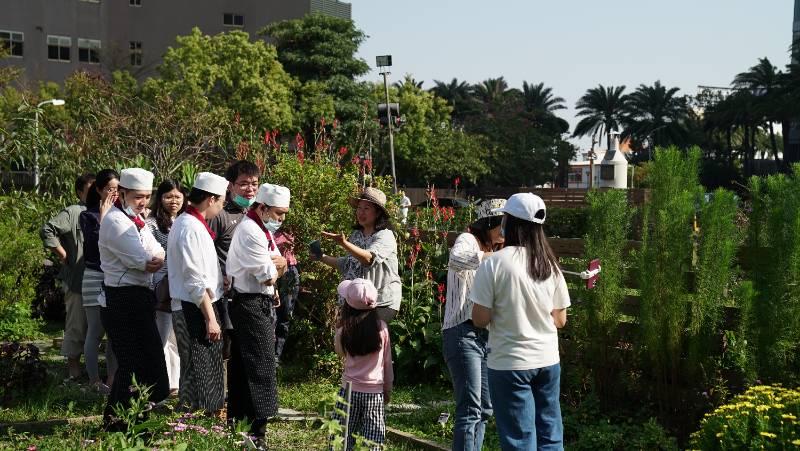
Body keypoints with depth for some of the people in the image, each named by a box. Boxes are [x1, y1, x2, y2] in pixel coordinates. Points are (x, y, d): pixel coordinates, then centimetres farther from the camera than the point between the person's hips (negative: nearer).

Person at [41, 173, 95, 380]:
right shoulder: (73, 212, -8)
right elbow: (47, 231, -17)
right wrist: (63, 255, -14)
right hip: (77, 279, -7)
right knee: (77, 324, 0)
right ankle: (74, 367, 11)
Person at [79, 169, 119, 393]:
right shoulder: (88, 216, -2)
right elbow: (95, 244, -15)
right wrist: (103, 217, -16)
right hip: (96, 278, -4)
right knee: (96, 332, 0)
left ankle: (112, 379, 17)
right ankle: (95, 381, 7)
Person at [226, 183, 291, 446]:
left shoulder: (261, 229, 15)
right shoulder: (251, 232, -18)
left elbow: (277, 265, 19)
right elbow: (269, 275, -18)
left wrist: (274, 265, -1)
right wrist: (277, 267, 0)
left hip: (258, 304, 10)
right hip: (252, 306, -10)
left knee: (242, 368, 15)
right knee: (260, 368, -9)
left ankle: (238, 422, 24)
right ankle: (256, 431, -7)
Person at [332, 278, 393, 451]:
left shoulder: (344, 330, -8)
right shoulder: (382, 327, -5)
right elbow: (387, 362, 3)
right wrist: (388, 390, 13)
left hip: (350, 390, 0)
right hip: (375, 391, 0)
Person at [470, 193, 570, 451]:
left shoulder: (494, 263, -12)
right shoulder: (550, 265, 4)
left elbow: (480, 319, -11)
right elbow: (560, 320, 9)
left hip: (510, 364, -5)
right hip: (548, 361, 5)